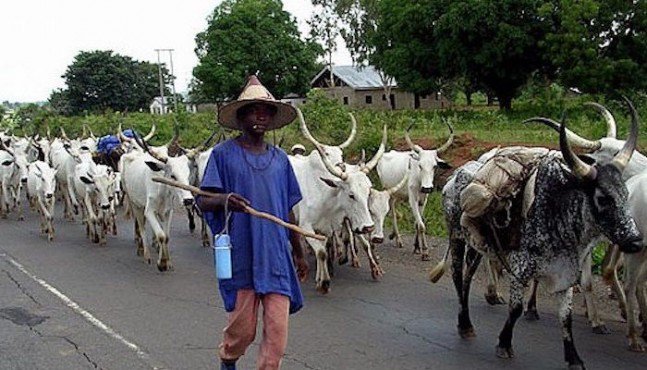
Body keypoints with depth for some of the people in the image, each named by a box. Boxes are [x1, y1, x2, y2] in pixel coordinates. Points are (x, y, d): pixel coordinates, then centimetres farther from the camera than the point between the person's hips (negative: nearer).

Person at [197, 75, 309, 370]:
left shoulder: (280, 159, 11)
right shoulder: (224, 154, -1)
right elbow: (203, 202, -6)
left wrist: (299, 254, 21)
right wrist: (224, 199, -28)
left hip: (277, 257, 3)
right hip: (240, 256, -3)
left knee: (277, 330, -2)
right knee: (242, 328, 7)